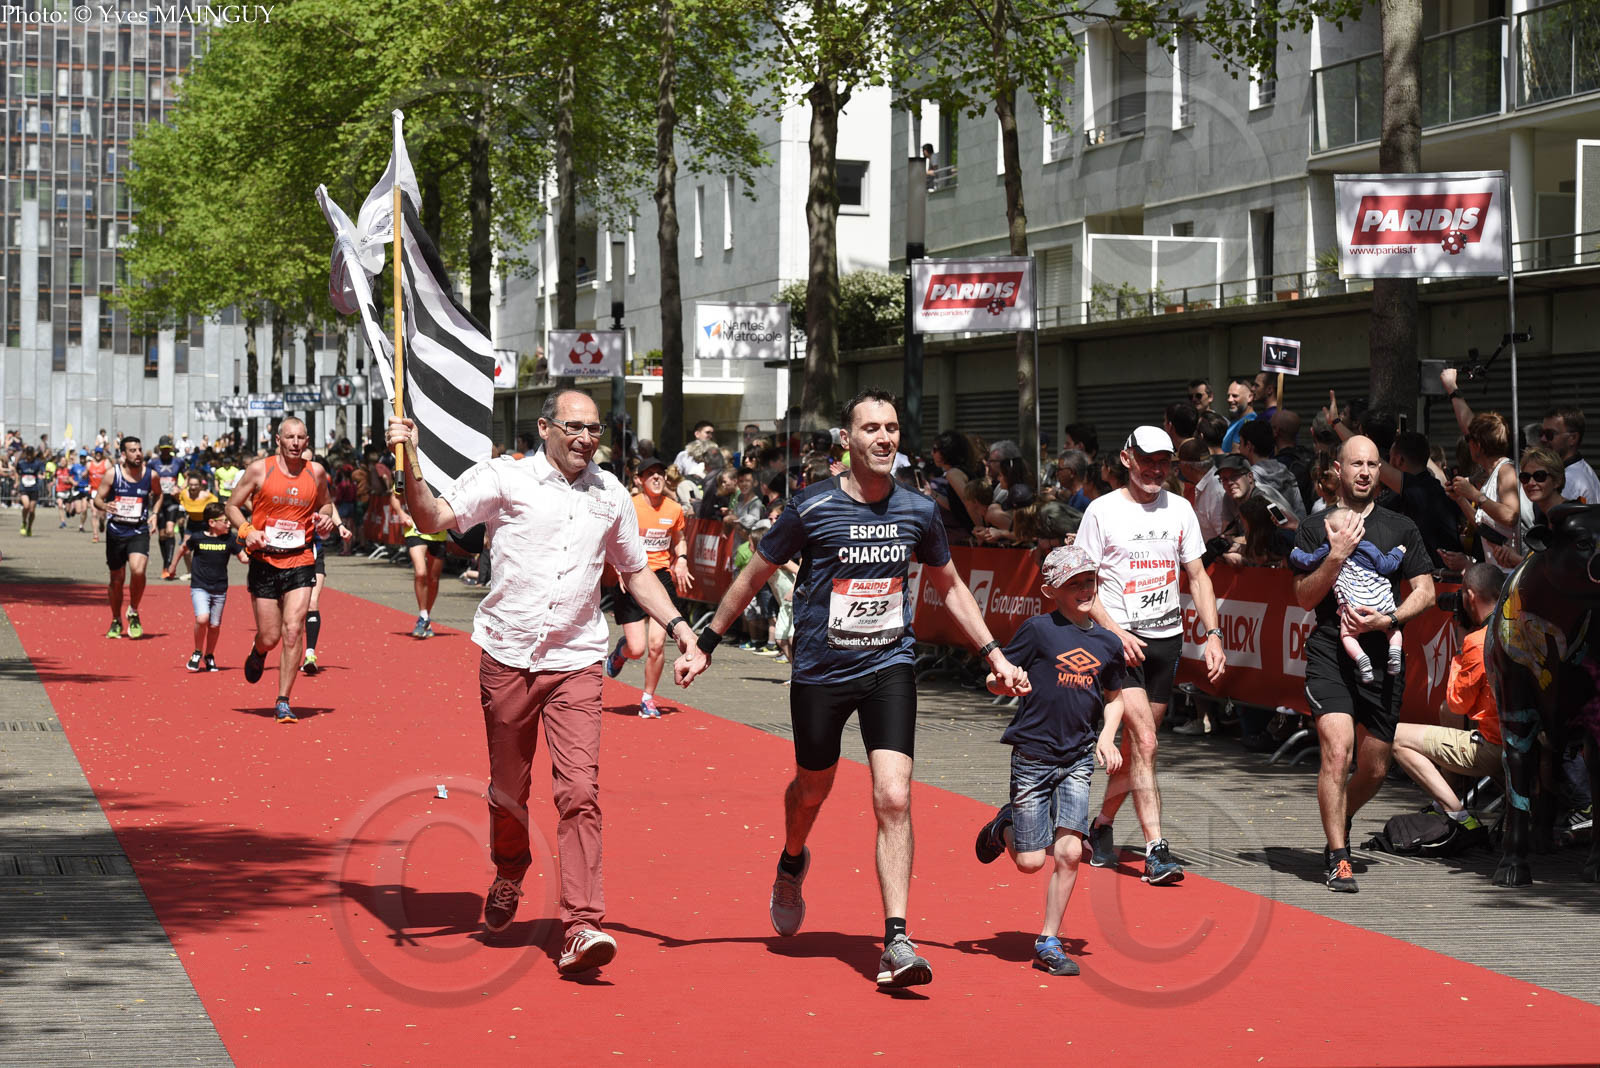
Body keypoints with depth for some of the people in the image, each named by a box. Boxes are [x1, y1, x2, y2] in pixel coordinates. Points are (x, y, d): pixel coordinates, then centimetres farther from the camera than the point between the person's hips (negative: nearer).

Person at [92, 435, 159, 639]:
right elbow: (97, 499, -2)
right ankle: (116, 622, 30)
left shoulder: (150, 475, -4)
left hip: (139, 532, -1)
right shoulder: (113, 474, -7)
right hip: (116, 531, 1)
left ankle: (134, 613, -1)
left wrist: (154, 513, 0)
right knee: (116, 579, 10)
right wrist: (105, 506, -25)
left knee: (138, 570, -24)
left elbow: (158, 494, 17)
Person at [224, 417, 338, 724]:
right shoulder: (259, 469, -3)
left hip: (300, 562, 1)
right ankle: (257, 654, 42)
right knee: (270, 636, 3)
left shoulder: (316, 472, 4)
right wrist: (247, 530, -15)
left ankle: (283, 703, -4)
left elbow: (325, 503, 22)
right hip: (264, 561, -1)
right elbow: (232, 506, 3)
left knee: (293, 630, -12)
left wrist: (326, 518, -1)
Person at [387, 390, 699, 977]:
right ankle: (508, 879, 40)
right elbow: (435, 517, -12)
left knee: (580, 792, -12)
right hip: (507, 657, -1)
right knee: (508, 788, 11)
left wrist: (680, 628, 11)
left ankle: (581, 927, -14)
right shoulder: (504, 478, -2)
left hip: (575, 663, 1)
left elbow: (636, 573, 20)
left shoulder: (612, 496, 9)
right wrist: (412, 464, -29)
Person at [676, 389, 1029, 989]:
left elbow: (949, 586, 16)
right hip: (819, 670, -1)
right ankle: (792, 862, 53)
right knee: (813, 790, 17)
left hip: (889, 668, 1)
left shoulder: (918, 512, -1)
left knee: (893, 798, -14)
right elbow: (754, 577, 2)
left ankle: (896, 941, -13)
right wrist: (704, 644, 4)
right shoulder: (811, 508, -11)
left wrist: (992, 653, 14)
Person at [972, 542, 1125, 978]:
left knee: (1069, 851, -10)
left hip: (1078, 759, 3)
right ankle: (1004, 826, 33)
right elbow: (996, 680, -3)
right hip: (1033, 756, -3)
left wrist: (1107, 737, 5)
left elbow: (1113, 697, 21)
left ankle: (1048, 943, 4)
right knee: (1031, 861, -2)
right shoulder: (1038, 629, -7)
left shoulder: (1108, 643, 6)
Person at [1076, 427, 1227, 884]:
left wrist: (1213, 634, 1)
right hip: (1120, 639, -5)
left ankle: (1102, 826, 28)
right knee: (1144, 742, -16)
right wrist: (1115, 631, -16)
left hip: (1166, 638, 5)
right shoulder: (1103, 510, -3)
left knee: (1136, 745, 9)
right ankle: (1156, 850, -18)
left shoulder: (1179, 509, 9)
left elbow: (1197, 577, 13)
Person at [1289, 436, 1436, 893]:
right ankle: (1338, 859, -11)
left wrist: (1388, 619, -8)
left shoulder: (1401, 527, 11)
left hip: (1383, 657, 3)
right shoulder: (1316, 527, 6)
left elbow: (1425, 591, 9)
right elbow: (1304, 598, 2)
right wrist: (1337, 555, -12)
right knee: (1337, 751, -19)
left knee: (1374, 769, 8)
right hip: (1329, 653, -3)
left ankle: (1340, 821, 38)